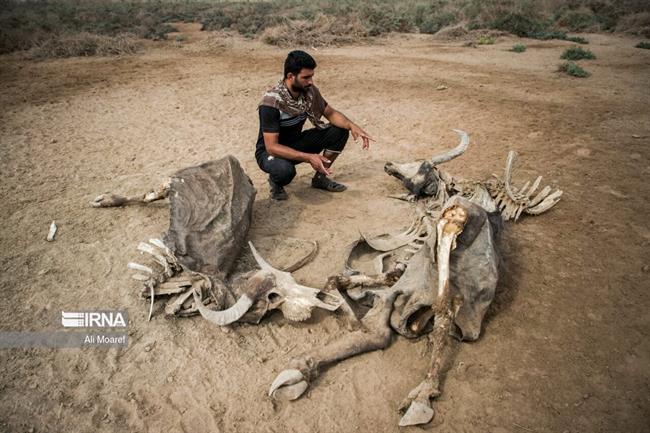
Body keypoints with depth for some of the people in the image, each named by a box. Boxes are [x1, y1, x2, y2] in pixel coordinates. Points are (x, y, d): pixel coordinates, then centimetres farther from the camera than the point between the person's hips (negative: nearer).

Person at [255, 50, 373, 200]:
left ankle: (320, 177, 8)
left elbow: (331, 113, 2)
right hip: (271, 151, -6)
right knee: (285, 170, -41)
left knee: (340, 131, -9)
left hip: (296, 143, 6)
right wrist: (308, 157, -40)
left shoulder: (309, 91, -11)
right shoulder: (271, 102, -30)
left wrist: (352, 125, -20)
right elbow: (271, 147, -31)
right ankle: (275, 181, -3)